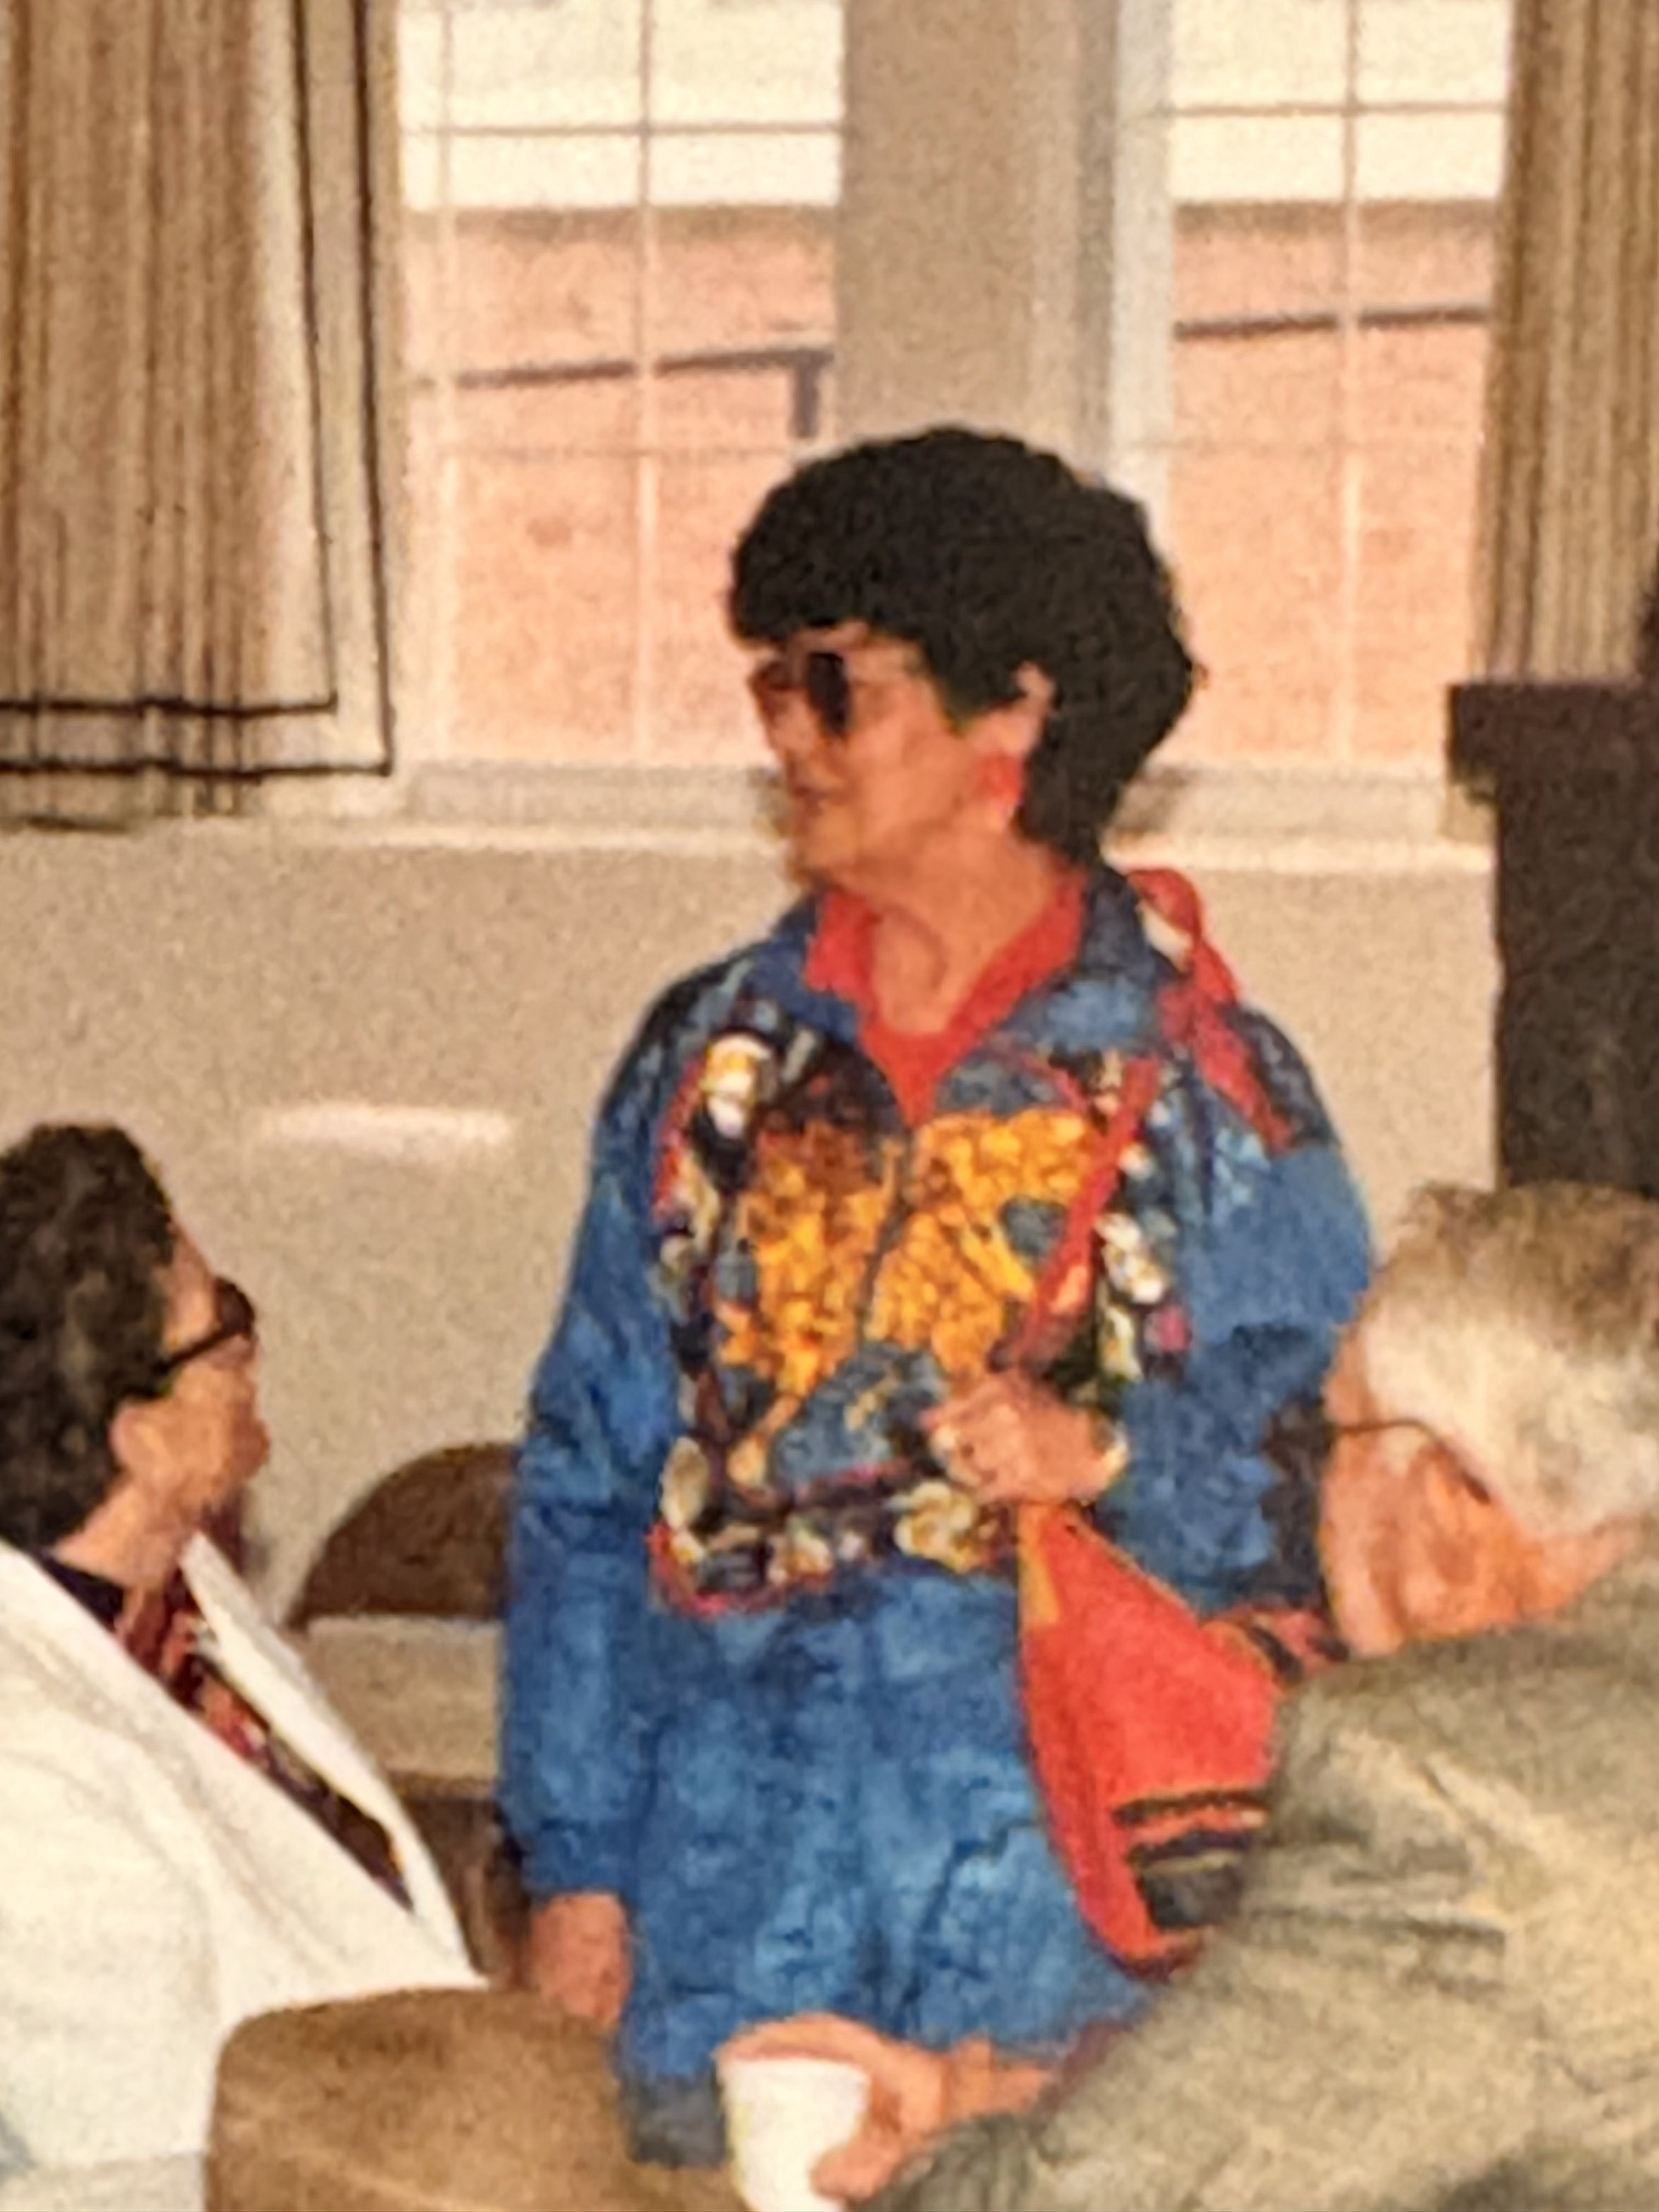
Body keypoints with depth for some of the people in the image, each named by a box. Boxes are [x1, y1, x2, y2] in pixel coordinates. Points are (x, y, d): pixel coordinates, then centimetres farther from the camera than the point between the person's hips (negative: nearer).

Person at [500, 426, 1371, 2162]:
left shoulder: (1200, 1078, -1)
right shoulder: (714, 1056, 8)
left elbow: (1322, 1483, -1)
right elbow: (587, 1480, 9)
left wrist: (1106, 1459, -20)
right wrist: (574, 1860, 3)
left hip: (1052, 1886, -2)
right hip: (730, 1872, 3)